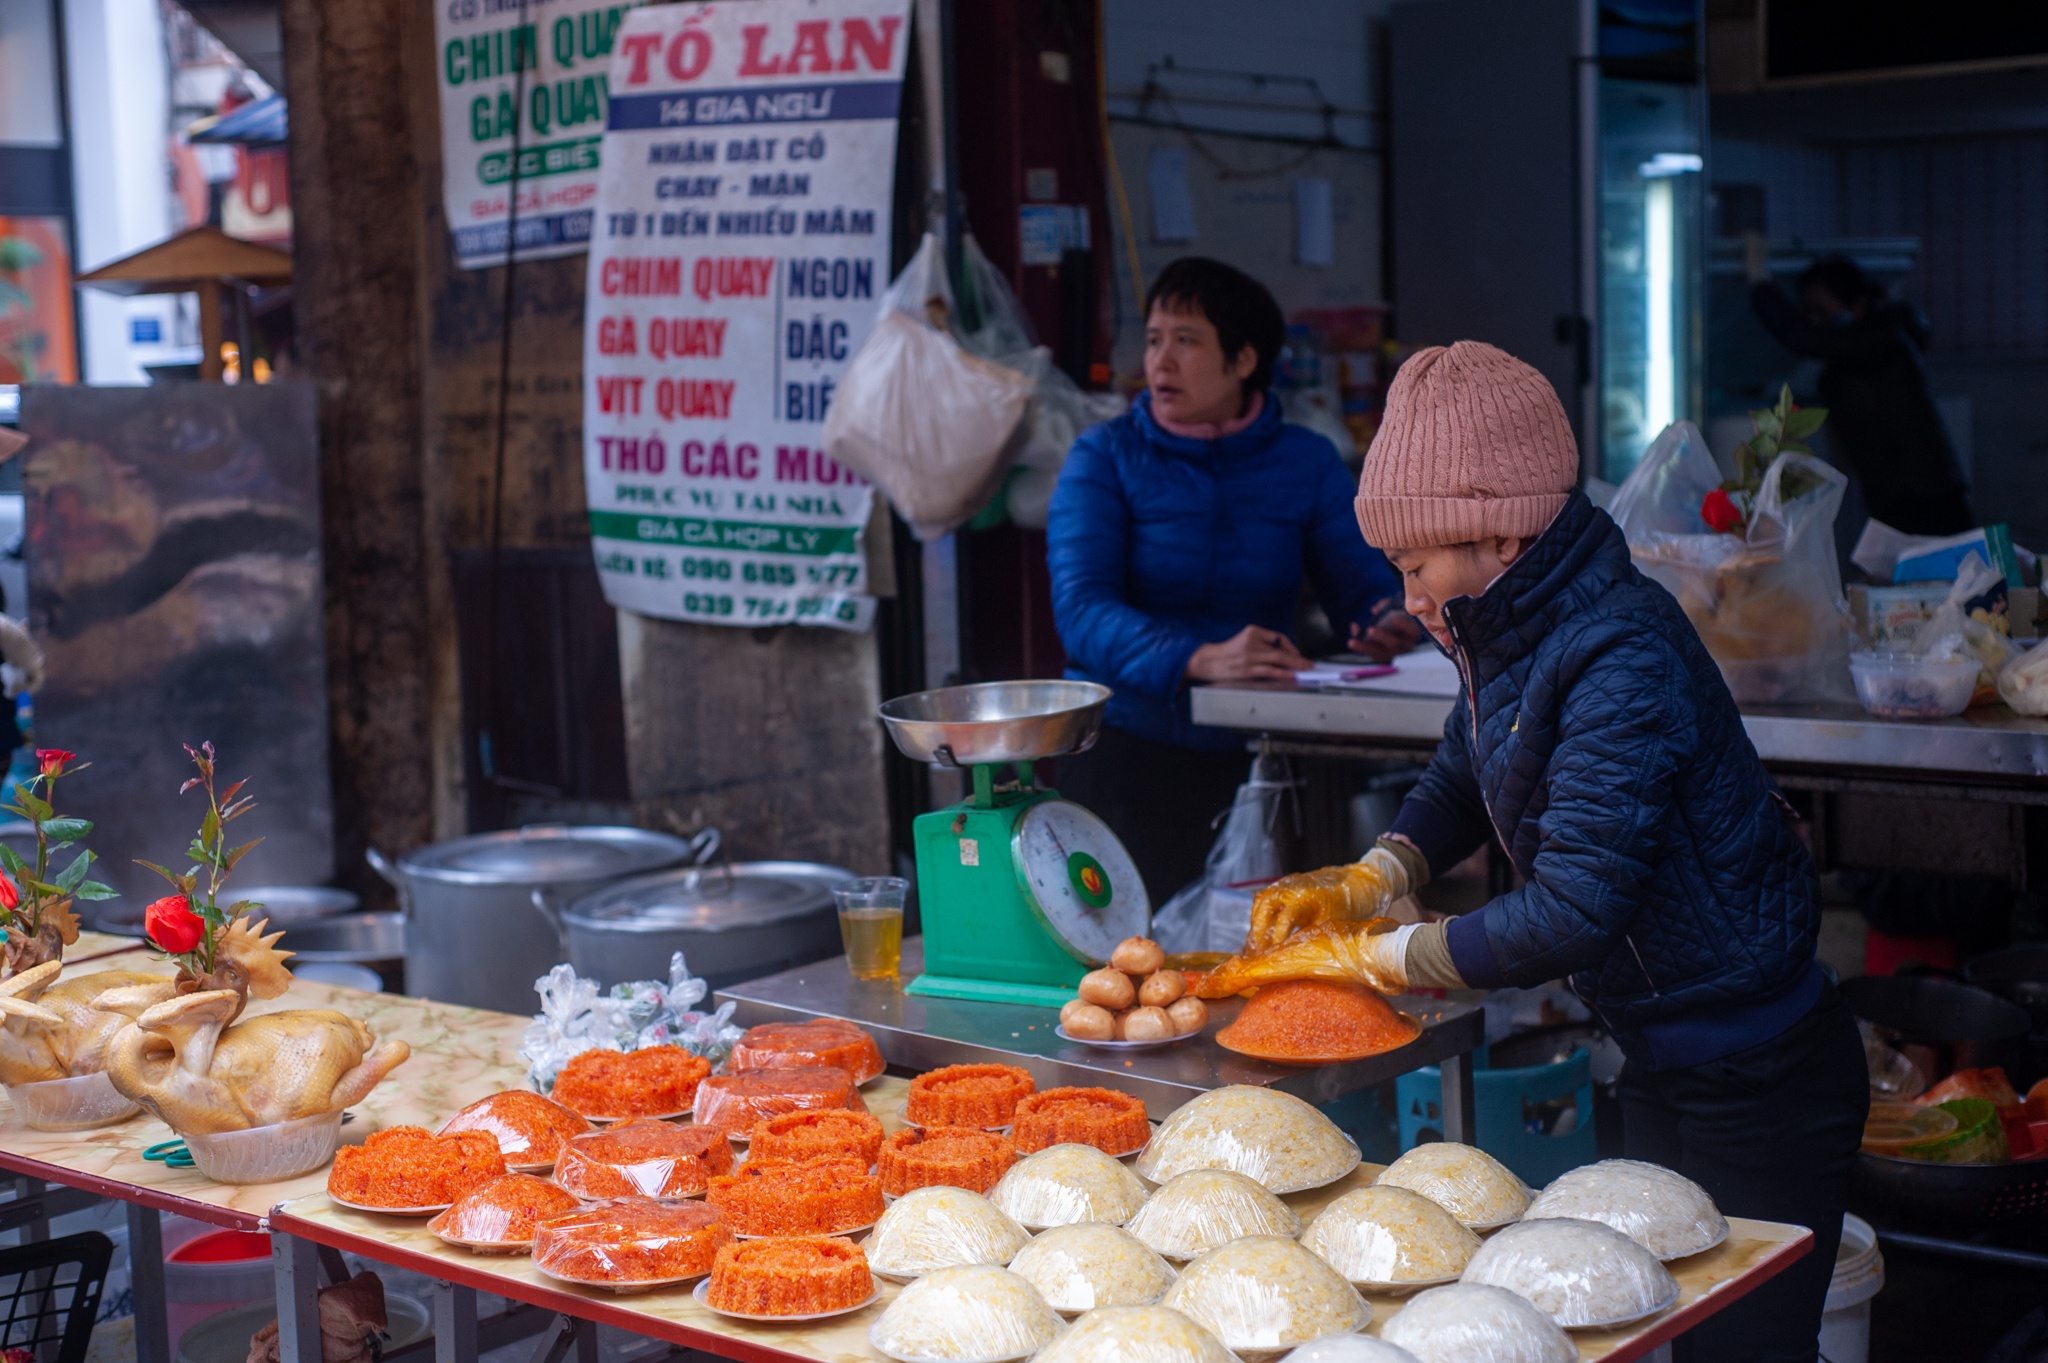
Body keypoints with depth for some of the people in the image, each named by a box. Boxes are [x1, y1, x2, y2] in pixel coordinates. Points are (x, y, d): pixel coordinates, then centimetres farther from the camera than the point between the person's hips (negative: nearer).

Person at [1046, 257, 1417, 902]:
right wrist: (1201, 659, -29)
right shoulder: (1105, 456, 1)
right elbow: (1080, 608, -13)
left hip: (1257, 750, 2)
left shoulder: (1307, 462, 11)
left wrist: (1391, 624, -20)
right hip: (1129, 746, -2)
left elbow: (1363, 587, 5)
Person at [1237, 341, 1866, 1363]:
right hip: (1661, 1066, 9)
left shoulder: (1621, 660, -28)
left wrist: (1367, 956, -23)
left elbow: (1571, 914, -31)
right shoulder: (1516, 633, 0)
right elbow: (1463, 777, 18)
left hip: (1758, 1087, -9)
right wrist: (1368, 879, 0)